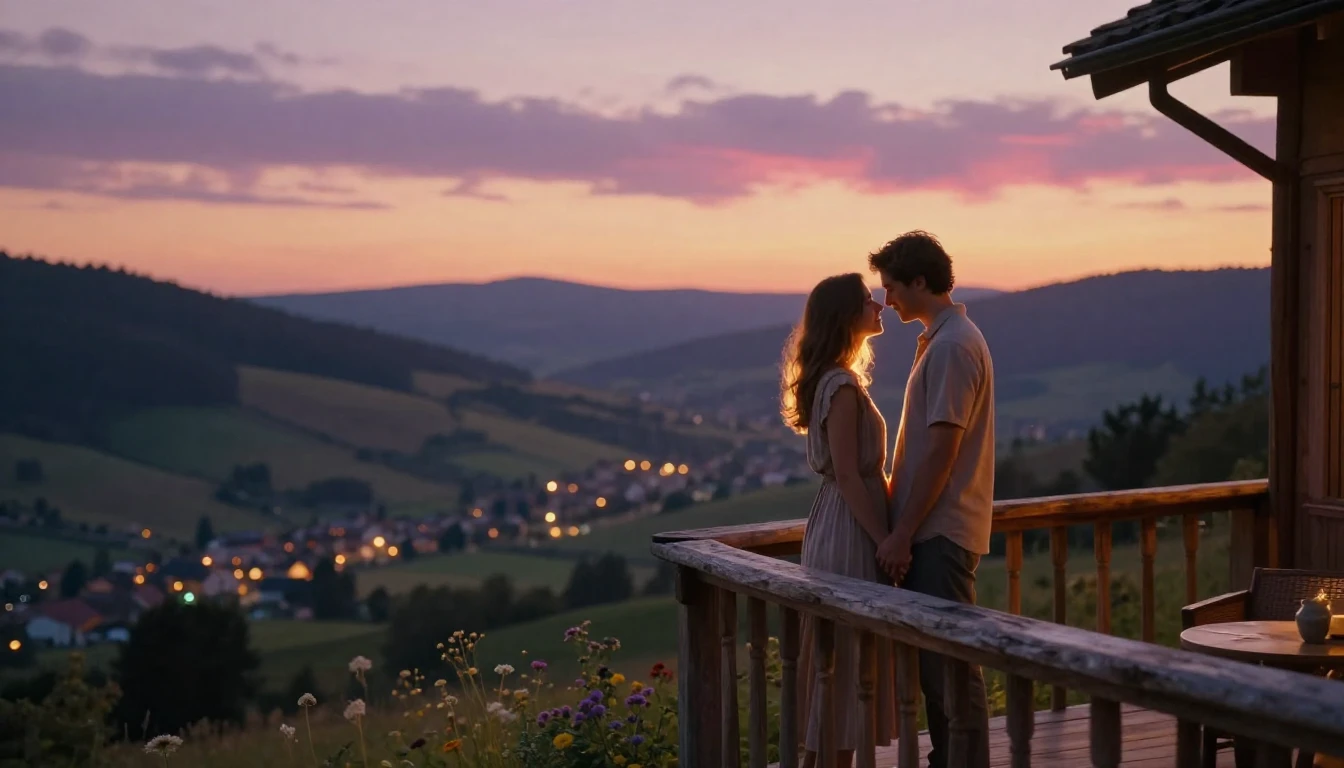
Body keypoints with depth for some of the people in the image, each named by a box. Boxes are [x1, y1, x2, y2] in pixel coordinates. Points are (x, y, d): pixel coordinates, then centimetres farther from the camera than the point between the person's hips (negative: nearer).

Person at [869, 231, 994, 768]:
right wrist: (899, 528, 18)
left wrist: (901, 534, -18)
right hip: (930, 528, 10)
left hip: (941, 532, -10)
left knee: (950, 664, -4)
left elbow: (941, 451, -19)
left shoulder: (953, 346, -15)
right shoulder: (940, 340, 17)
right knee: (931, 660, 14)